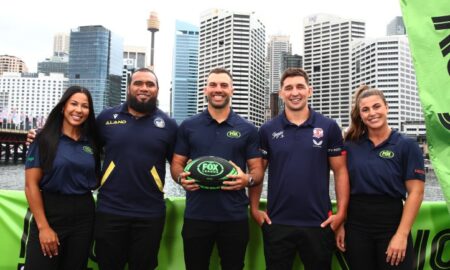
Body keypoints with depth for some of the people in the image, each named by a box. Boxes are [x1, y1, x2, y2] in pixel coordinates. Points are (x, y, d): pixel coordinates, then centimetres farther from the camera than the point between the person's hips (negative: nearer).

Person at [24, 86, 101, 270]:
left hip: (84, 216, 4)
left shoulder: (91, 143, 7)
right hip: (51, 213, -4)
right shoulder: (45, 139, -5)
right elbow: (31, 185, -9)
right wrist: (43, 226, -14)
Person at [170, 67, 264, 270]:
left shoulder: (247, 129, 4)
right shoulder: (188, 126, 6)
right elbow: (176, 164, 10)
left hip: (235, 217, 0)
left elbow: (258, 171, 5)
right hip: (196, 216, 1)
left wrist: (247, 180, -17)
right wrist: (181, 178, -12)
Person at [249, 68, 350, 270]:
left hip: (319, 223, 0)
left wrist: (341, 213, -5)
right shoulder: (267, 130, 2)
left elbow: (340, 171, 2)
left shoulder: (329, 127, -1)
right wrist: (254, 209, -1)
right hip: (277, 223, 1)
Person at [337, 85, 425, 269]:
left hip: (391, 224, -2)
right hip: (355, 226, 3)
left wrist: (402, 234, -13)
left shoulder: (406, 145, -5)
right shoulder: (350, 145, 3)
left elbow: (415, 193, -8)